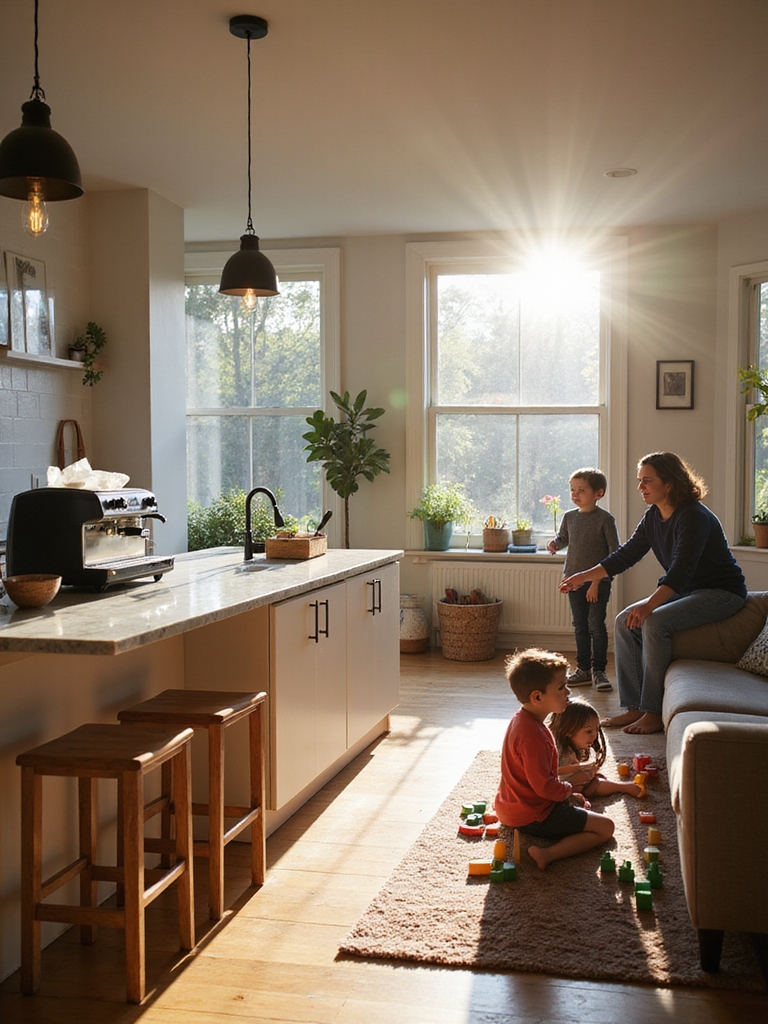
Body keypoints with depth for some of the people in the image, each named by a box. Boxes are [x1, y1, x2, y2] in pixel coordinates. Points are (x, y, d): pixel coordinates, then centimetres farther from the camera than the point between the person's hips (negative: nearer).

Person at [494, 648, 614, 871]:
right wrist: (568, 790, -8)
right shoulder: (533, 736, -30)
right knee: (605, 827, -10)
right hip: (532, 816, -10)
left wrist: (567, 793, 12)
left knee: (581, 807, 34)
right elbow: (543, 786, -27)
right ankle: (549, 854, -21)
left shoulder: (520, 721, 4)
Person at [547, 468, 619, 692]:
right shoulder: (569, 517, 6)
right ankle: (583, 669, 21)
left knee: (596, 625, -6)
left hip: (598, 581, -5)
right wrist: (555, 544, 0)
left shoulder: (605, 519, -11)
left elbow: (615, 552, -11)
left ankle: (598, 670, 4)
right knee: (580, 626, 11)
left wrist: (598, 580, -16)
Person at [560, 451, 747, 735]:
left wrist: (649, 606, -44)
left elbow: (681, 570, -34)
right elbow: (626, 555, 9)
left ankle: (653, 713, -20)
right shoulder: (653, 517, 4)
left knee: (655, 623, -29)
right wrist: (585, 576, 1)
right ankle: (633, 707, -6)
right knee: (625, 621, -7)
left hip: (722, 593, -9)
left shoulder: (694, 517, -23)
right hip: (683, 591, 9)